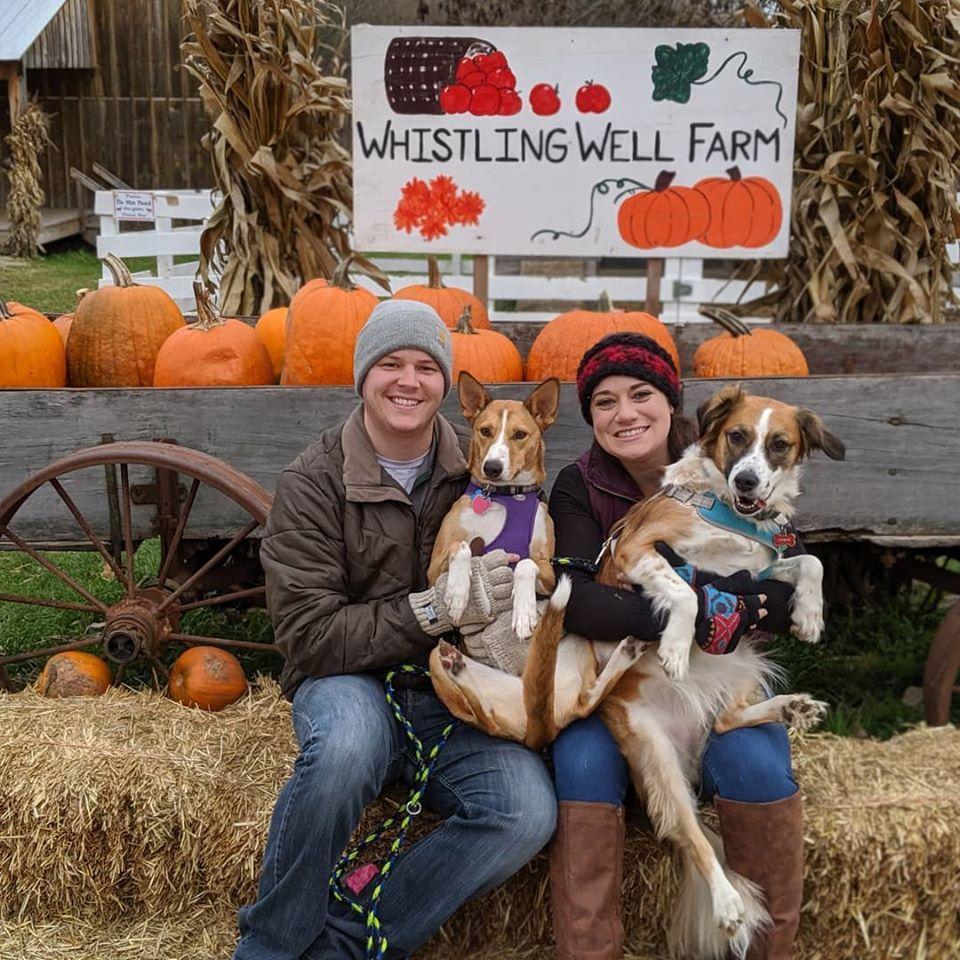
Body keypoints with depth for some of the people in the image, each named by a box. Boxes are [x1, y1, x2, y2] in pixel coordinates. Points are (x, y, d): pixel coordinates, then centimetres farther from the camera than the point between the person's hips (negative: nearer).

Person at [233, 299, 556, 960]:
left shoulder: (476, 471, 3)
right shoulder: (312, 483, -5)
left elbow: (521, 580, 15)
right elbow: (308, 636, -12)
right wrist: (432, 609, -22)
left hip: (455, 693, 3)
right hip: (349, 684, -2)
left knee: (529, 812, -25)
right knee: (350, 738, -38)